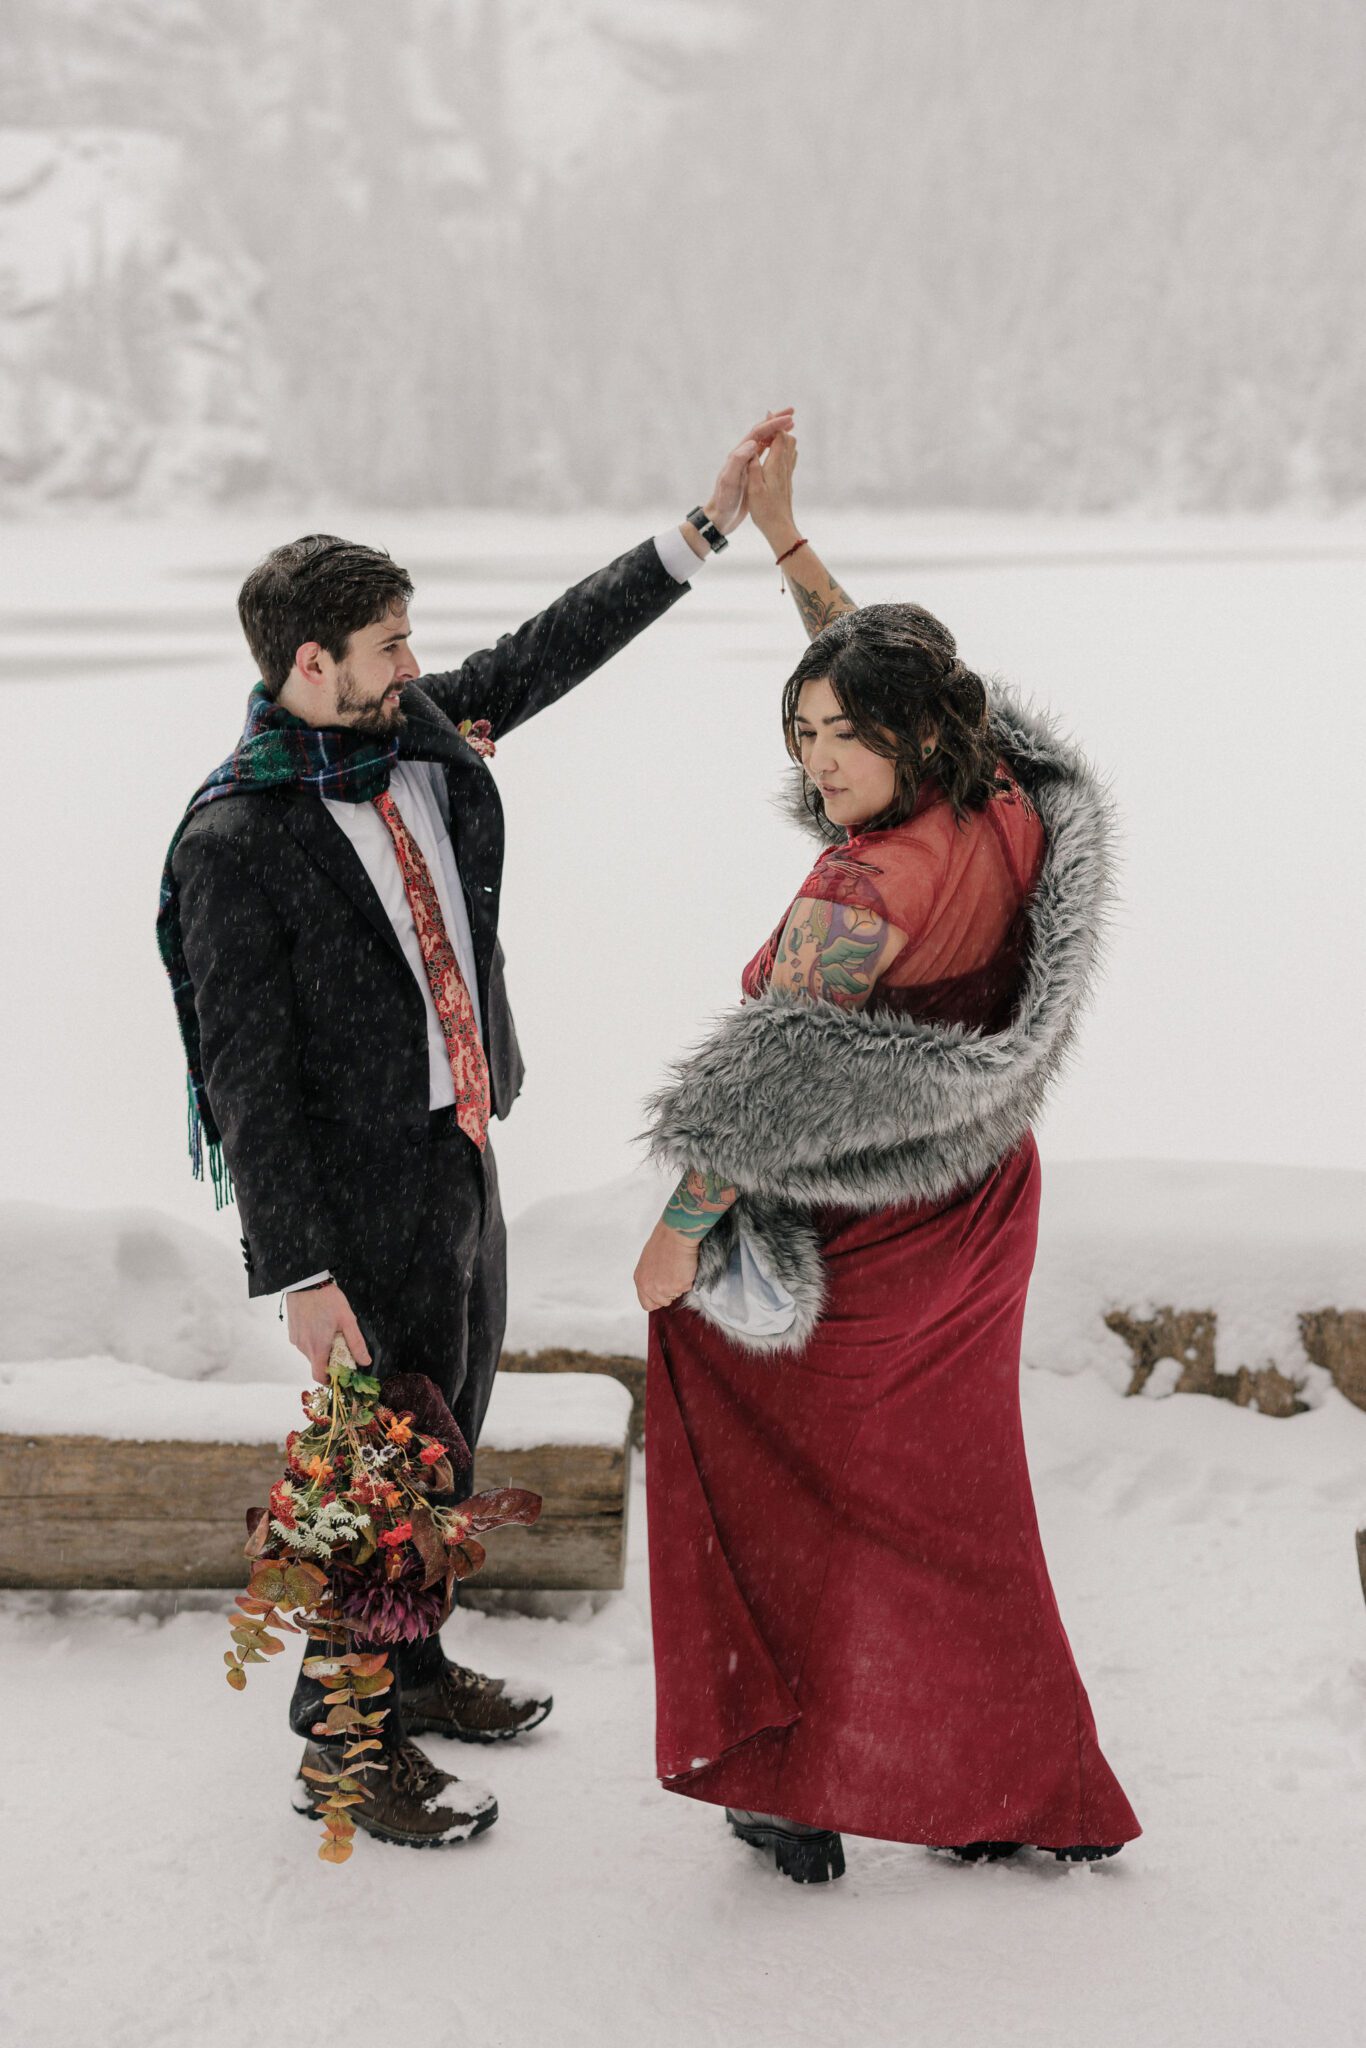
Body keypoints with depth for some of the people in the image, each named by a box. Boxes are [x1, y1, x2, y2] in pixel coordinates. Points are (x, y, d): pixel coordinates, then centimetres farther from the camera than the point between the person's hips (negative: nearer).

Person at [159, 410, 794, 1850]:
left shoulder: (417, 737, 1)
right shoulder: (237, 841, -20)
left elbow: (549, 651, 14)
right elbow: (249, 1074, -19)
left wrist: (710, 524, 12)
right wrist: (301, 1271, -20)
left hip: (459, 1150, 8)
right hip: (366, 1191, -8)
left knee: (447, 1431, 21)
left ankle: (406, 1663, 40)